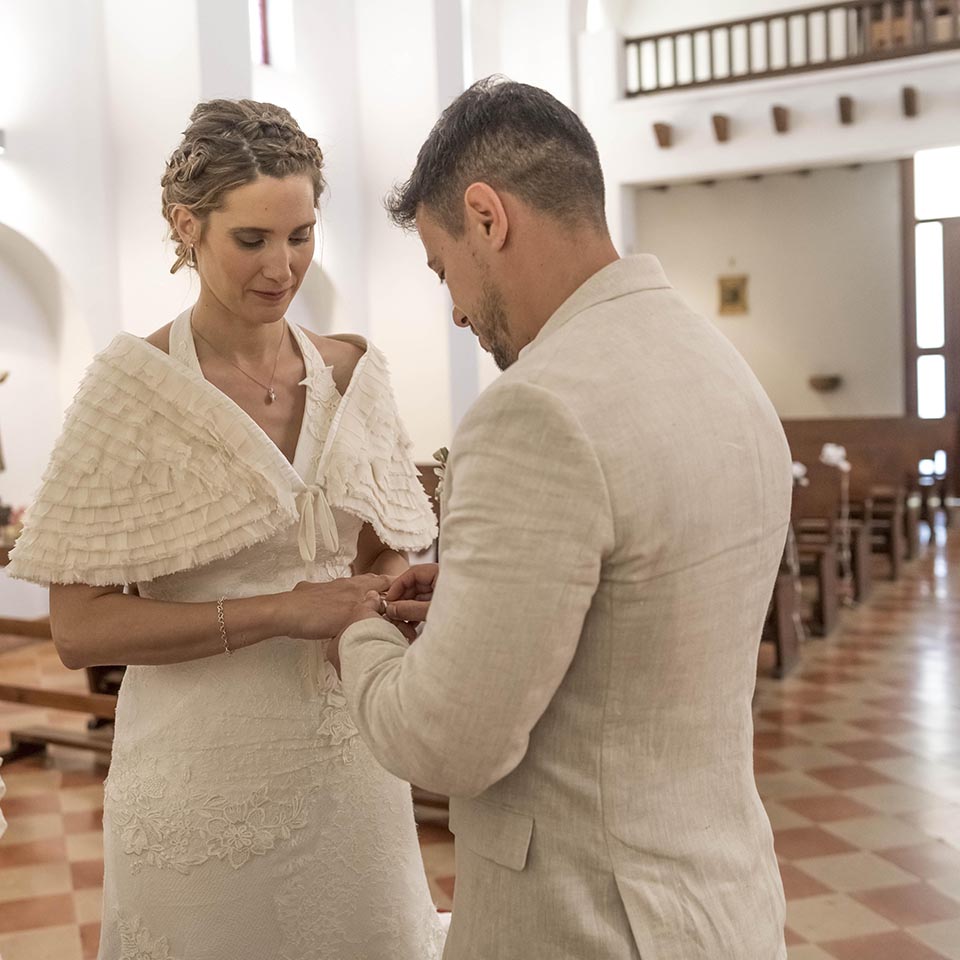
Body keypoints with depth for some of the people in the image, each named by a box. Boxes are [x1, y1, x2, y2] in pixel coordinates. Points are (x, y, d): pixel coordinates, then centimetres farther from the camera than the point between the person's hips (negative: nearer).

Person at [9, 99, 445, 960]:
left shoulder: (355, 373, 3)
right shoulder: (134, 386, -10)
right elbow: (79, 627, -13)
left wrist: (387, 602, -8)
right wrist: (280, 612, -21)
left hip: (352, 763, 4)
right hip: (207, 776, -4)